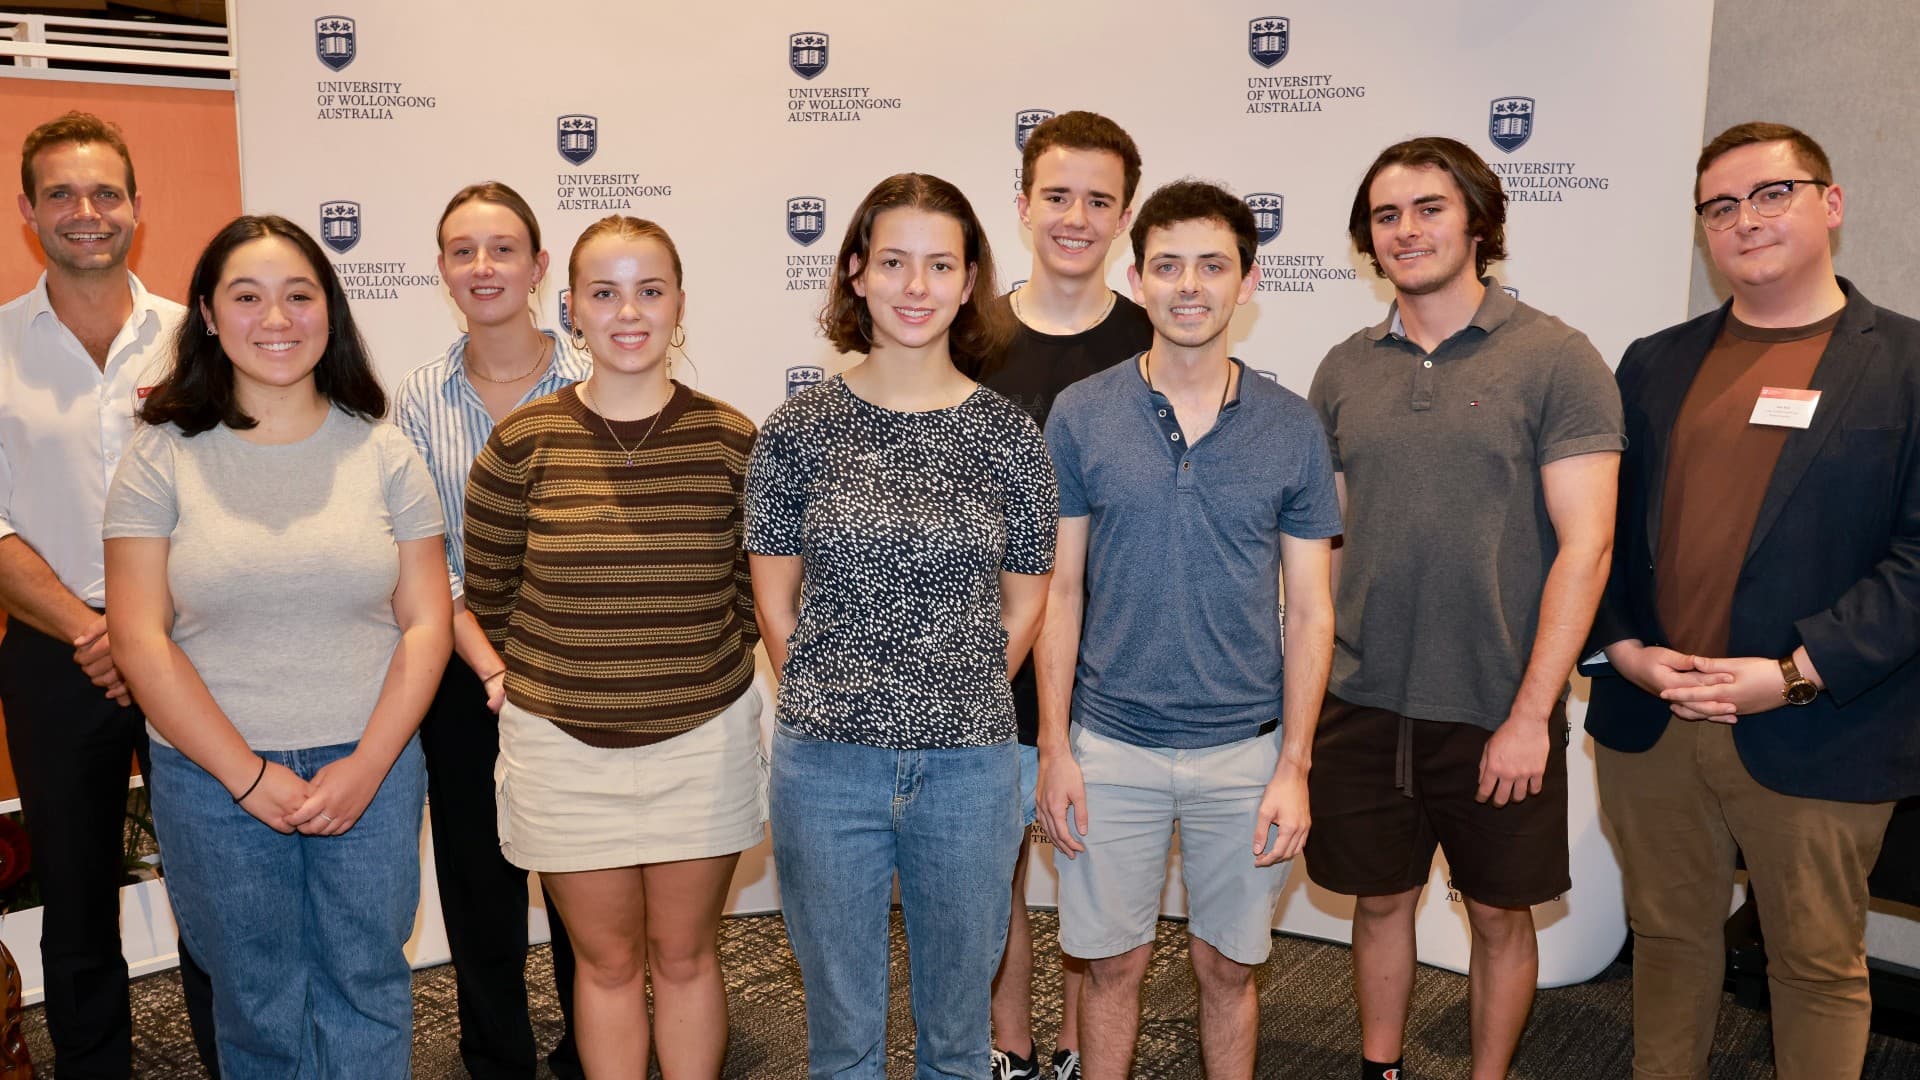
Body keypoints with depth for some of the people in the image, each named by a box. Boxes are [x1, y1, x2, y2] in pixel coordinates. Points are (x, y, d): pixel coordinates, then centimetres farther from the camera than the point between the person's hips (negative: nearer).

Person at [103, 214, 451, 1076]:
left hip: (370, 771, 1)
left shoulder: (382, 452, 0)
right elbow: (140, 640, -7)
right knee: (257, 1007, 15)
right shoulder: (163, 456, -3)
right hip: (214, 778, 0)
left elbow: (426, 622, -2)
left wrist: (367, 768, -11)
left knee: (367, 991, 12)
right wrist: (249, 776, -11)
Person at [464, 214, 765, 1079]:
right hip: (562, 745, 0)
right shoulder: (522, 442, -7)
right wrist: (532, 675, 5)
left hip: (703, 739, 0)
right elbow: (486, 590, 5)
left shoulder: (731, 440, -6)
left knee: (685, 955, 15)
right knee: (608, 961, 15)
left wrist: (711, 665, 2)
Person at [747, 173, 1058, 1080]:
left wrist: (957, 709, 3)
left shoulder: (1009, 436, -1)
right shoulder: (798, 429, -3)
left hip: (968, 767, 1)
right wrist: (835, 708, 1)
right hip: (825, 766, 0)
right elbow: (776, 605, 3)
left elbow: (1022, 608, 6)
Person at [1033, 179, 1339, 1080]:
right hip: (1111, 744, 0)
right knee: (1112, 964, 12)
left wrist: (1293, 767, -3)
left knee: (1227, 967, 14)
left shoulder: (1292, 429, -2)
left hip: (1244, 749, 1)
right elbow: (1059, 591, 0)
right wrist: (1055, 749, -3)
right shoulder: (1080, 416, -4)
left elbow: (1309, 610, 1)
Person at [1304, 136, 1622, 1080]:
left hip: (1497, 712, -3)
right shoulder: (1345, 371, 5)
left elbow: (1585, 544, -11)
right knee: (1379, 900, 16)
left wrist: (1530, 715, -15)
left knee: (1499, 914, 13)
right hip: (1362, 704, 3)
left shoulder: (1554, 358, -7)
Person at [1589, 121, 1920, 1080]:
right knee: (1667, 936, 16)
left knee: (1818, 963, 11)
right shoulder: (1654, 363, 10)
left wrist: (1794, 674, -18)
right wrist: (1623, 645, -7)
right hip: (1648, 720, 3)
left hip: (1814, 736, -3)